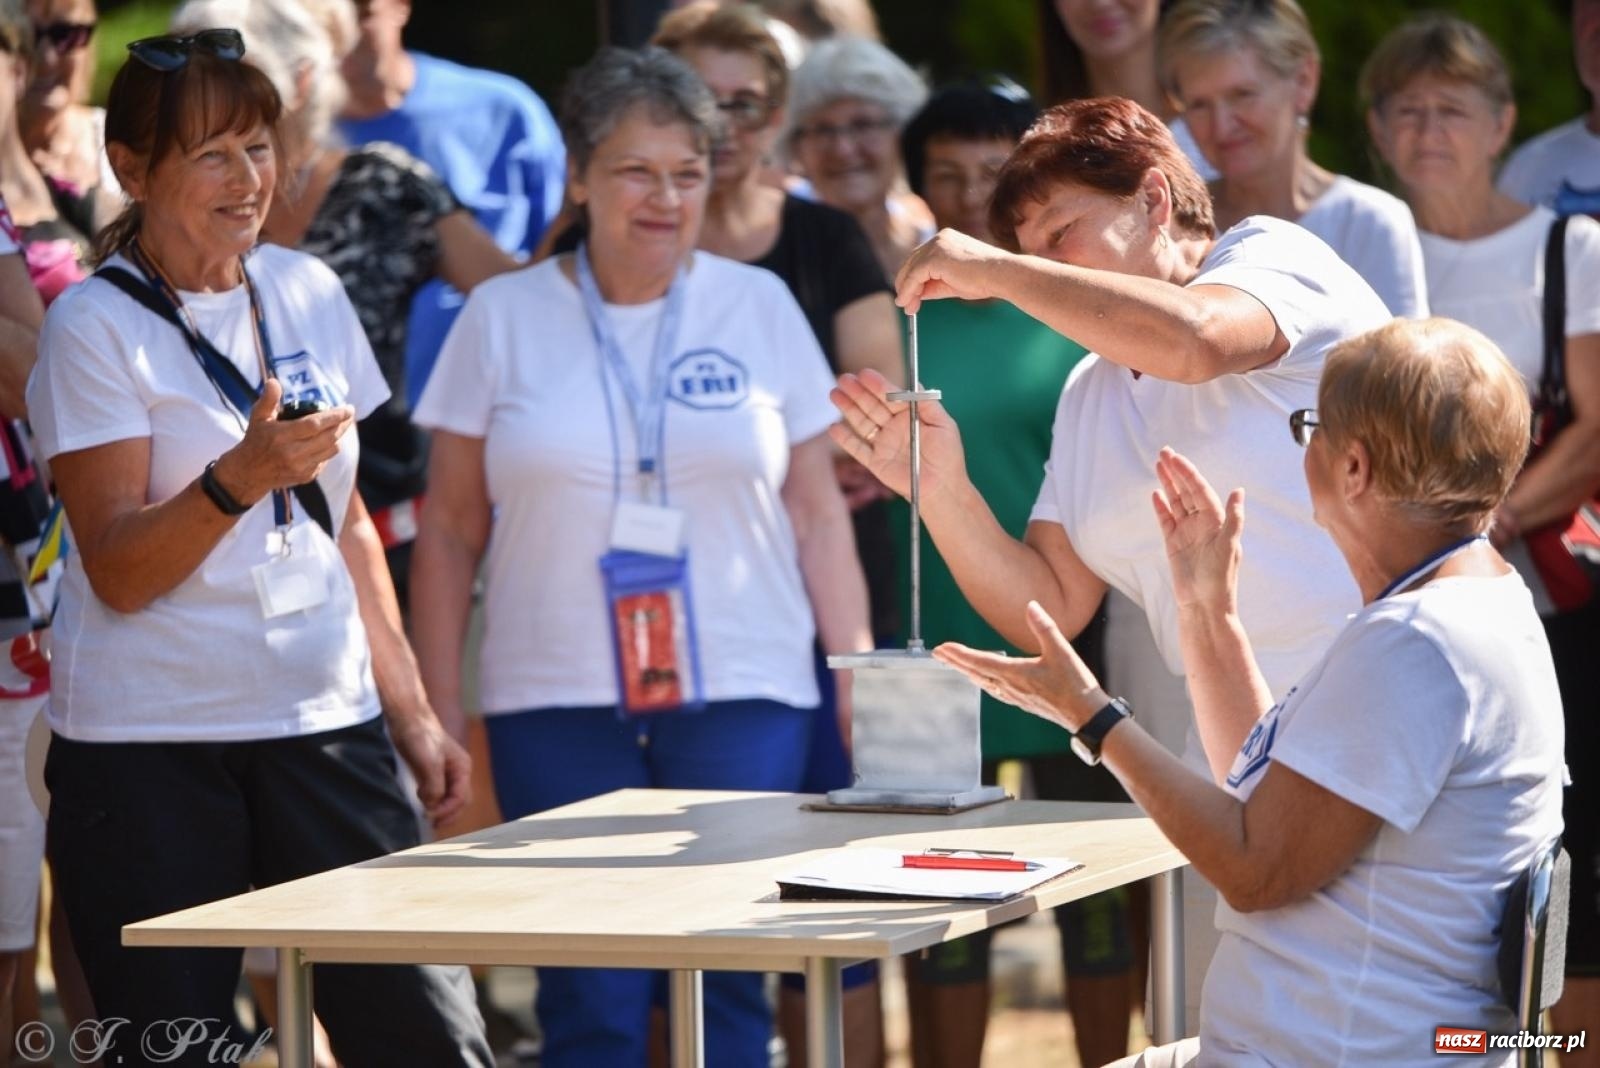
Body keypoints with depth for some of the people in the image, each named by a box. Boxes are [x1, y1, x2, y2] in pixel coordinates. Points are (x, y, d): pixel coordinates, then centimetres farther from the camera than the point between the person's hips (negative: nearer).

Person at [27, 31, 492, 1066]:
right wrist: (241, 476, -27)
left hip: (324, 722, 5)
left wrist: (411, 711, 16)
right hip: (149, 746, -4)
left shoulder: (307, 292, 11)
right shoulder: (95, 327, -6)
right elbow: (117, 571, -11)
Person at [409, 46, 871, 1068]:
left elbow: (817, 512, 9)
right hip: (559, 705, 0)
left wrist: (859, 681, 3)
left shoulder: (759, 306, 7)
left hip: (743, 694, 0)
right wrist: (442, 715, 3)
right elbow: (450, 532, 8)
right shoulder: (503, 318, 4)